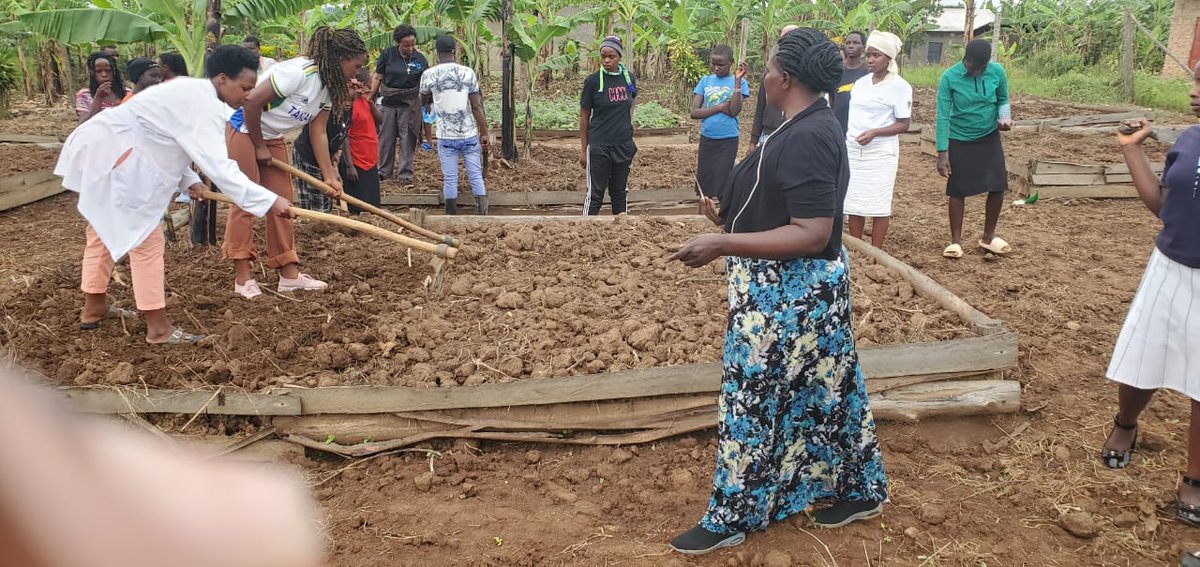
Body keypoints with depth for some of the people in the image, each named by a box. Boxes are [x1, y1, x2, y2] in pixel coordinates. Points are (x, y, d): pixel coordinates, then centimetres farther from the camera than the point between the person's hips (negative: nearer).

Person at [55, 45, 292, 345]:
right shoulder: (201, 104, -22)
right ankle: (158, 328, -2)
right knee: (146, 238, -7)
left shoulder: (192, 93, 12)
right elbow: (217, 165, -32)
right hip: (113, 155, -11)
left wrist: (188, 179, 7)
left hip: (102, 149, 11)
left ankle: (94, 307, 38)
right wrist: (268, 200, -36)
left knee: (104, 230, 22)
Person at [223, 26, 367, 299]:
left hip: (271, 136, 9)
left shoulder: (328, 86, 1)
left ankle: (289, 273, 9)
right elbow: (251, 103, -26)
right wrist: (259, 146, -15)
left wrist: (329, 176, -9)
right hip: (242, 126, -9)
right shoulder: (299, 72, -27)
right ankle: (242, 276, -1)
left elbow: (318, 132, -2)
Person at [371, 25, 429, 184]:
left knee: (407, 140, 2)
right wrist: (369, 99, -2)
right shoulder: (387, 54, -5)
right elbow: (378, 78, 0)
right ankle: (384, 171, 23)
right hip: (389, 103, 1)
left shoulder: (420, 59, -3)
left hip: (409, 105, -1)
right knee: (386, 138, 9)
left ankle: (405, 174, 10)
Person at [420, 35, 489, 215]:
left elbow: (424, 100, 16)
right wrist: (484, 133, 0)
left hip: (445, 136, 0)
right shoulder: (468, 72, -5)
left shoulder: (428, 75, -3)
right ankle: (482, 212, 3)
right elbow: (477, 106, -6)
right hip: (470, 134, 0)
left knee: (450, 178, 7)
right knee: (476, 175, 7)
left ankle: (452, 215, 13)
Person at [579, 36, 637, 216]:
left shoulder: (629, 78, 2)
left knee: (620, 192, 14)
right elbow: (584, 117, -3)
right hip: (599, 146, -4)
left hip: (624, 145, 4)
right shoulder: (593, 81, -8)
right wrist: (583, 150, -3)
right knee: (595, 194, 0)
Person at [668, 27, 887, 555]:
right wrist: (730, 218, 13)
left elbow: (812, 235, -28)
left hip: (789, 292, -10)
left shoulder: (806, 137, -24)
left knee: (755, 398, 2)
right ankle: (860, 490, 36)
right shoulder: (814, 126, 9)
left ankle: (732, 517, 17)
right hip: (800, 286, 10)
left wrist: (723, 244, -30)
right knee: (825, 391, 20)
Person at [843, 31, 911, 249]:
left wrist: (874, 133, -22)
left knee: (878, 203, 0)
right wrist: (844, 144, 11)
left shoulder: (899, 86, -8)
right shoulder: (860, 83, 9)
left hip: (881, 153, -5)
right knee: (853, 201, 7)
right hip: (853, 151, 5)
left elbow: (904, 124, -9)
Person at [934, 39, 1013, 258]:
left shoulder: (997, 72, -9)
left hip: (989, 137, 3)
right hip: (960, 141, -3)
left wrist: (1004, 117, -15)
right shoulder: (950, 77, -17)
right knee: (958, 190, 1)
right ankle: (956, 240, 14)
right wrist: (942, 153, -16)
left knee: (998, 186, 1)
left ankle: (988, 236, 19)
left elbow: (1003, 100, 8)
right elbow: (943, 116, -14)